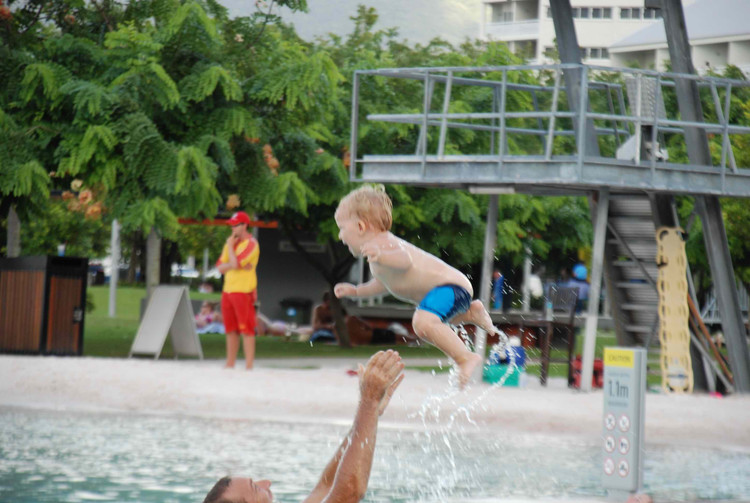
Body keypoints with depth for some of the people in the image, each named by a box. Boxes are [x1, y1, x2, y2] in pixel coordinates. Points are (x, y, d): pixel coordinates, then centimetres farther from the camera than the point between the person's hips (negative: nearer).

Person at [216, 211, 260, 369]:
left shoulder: (251, 244, -7)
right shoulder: (231, 242, 17)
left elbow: (235, 263, -19)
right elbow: (220, 267, 10)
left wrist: (230, 246, -5)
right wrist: (233, 265, -9)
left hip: (243, 291, -8)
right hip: (228, 290, 8)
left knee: (246, 330, -9)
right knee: (231, 330, 11)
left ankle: (249, 367, -10)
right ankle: (230, 365, 17)